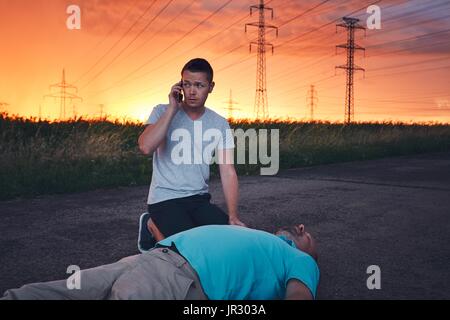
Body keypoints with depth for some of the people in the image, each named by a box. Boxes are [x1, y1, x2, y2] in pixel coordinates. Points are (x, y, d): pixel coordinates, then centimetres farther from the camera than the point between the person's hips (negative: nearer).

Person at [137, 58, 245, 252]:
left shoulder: (220, 124, 2)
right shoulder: (163, 112, -4)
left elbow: (228, 172, -3)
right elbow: (145, 147, -24)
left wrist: (233, 217, -13)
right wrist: (172, 109, -19)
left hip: (200, 199, 4)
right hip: (165, 199, -4)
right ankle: (153, 227, 10)